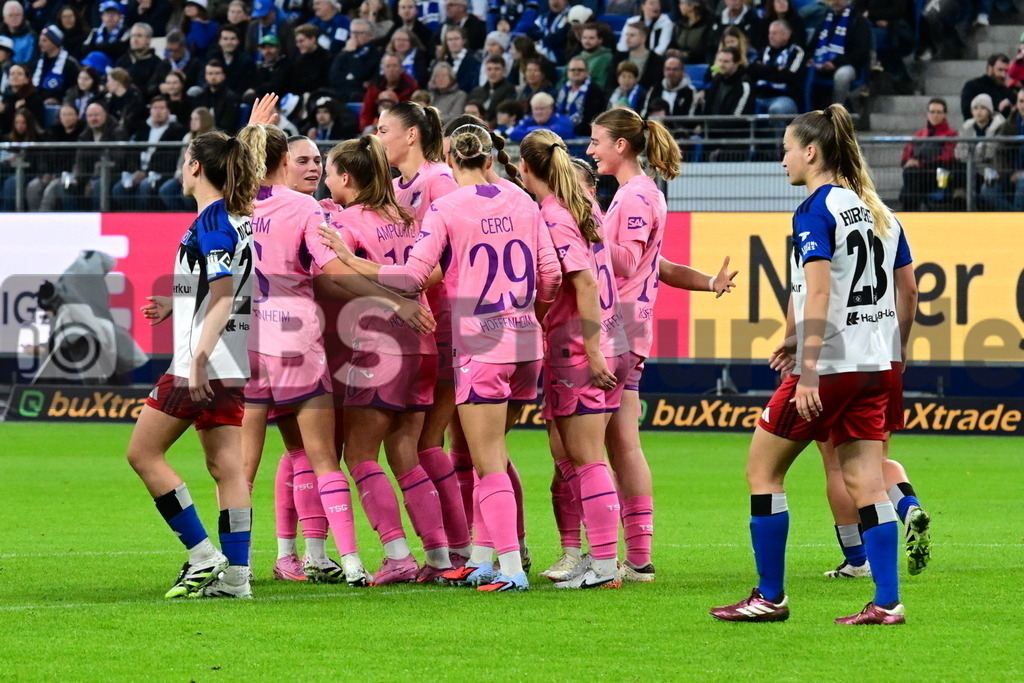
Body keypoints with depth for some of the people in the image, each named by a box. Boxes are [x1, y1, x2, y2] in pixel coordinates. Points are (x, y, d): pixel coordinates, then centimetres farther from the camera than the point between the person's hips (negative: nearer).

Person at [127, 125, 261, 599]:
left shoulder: (211, 220, -13)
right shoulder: (240, 219, 13)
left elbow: (224, 293, -21)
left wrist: (200, 354, -26)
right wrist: (178, 305, 28)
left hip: (206, 364, -9)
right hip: (233, 365, 9)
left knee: (143, 453, -1)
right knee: (226, 466, 7)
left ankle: (204, 556, -4)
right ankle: (234, 575, 2)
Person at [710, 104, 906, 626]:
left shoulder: (815, 211, -11)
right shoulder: (864, 206, 14)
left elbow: (818, 294, -20)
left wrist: (809, 374, -23)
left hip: (829, 365, -8)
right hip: (872, 363, 8)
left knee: (763, 467, 5)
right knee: (865, 481, 5)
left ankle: (770, 597, 7)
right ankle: (886, 602, -2)